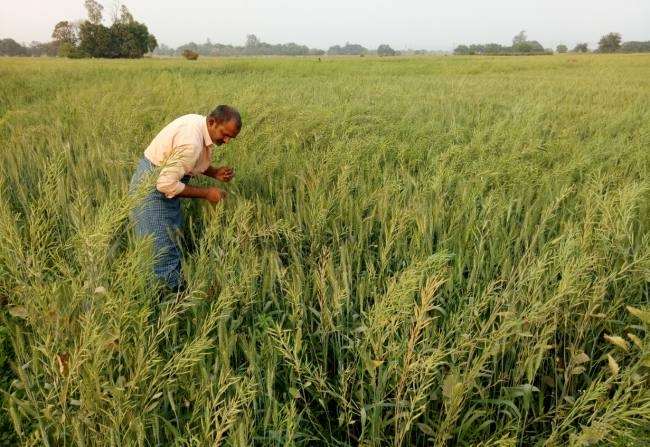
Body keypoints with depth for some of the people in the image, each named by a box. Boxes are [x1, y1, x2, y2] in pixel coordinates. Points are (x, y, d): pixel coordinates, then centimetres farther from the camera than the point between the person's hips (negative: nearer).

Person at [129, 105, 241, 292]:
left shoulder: (199, 123, -2)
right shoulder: (191, 142, -31)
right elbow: (166, 185, -30)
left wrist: (215, 172, -5)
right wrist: (206, 193, -22)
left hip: (165, 180, 10)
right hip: (152, 186, -10)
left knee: (175, 241, 15)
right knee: (162, 250, -7)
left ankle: (176, 288, 27)